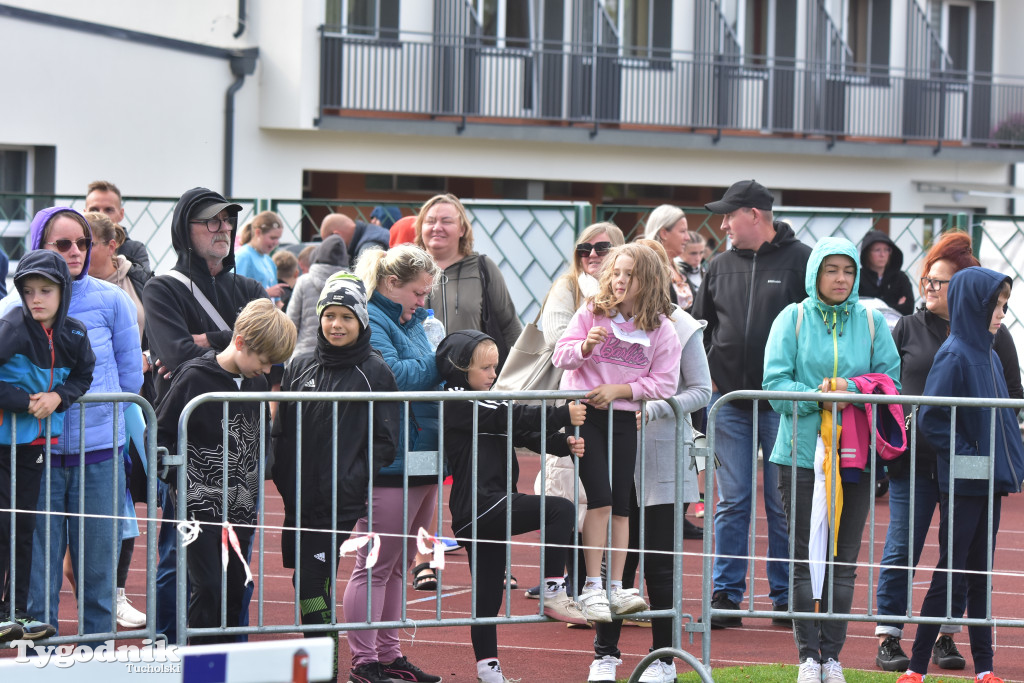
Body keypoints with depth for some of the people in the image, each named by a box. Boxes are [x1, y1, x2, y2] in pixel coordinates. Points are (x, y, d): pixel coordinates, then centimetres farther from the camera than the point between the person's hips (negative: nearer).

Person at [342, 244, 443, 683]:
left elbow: (426, 379, 24)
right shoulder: (370, 322, -10)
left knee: (399, 565, 14)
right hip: (388, 462, -10)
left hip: (422, 458, 10)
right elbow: (391, 374, -22)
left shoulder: (412, 322, 19)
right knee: (375, 565, -5)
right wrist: (439, 363, -11)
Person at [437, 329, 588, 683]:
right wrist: (563, 414, -17)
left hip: (491, 509, 10)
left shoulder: (487, 403, 21)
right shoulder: (456, 403, -8)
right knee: (559, 509, -20)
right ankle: (553, 593, -18)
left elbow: (525, 434, 12)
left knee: (488, 593, 12)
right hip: (479, 506, -10)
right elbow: (512, 417, -15)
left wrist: (563, 444, -7)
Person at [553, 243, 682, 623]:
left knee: (620, 505, 3)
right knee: (599, 499, -12)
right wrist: (585, 347, -23)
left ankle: (616, 588, 9)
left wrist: (618, 390, -13)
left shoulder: (661, 328, 1)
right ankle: (591, 587, -8)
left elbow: (664, 383, -3)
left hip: (623, 418, 2)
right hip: (583, 415, -2)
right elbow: (561, 357, -2)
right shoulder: (591, 313, 0)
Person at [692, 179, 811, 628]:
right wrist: (707, 372, 10)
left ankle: (786, 597, 10)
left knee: (784, 504, 2)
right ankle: (726, 595, 8)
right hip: (729, 401, 4)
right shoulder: (721, 266, 10)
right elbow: (699, 323, 20)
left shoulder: (801, 261, -3)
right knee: (732, 503, 4)